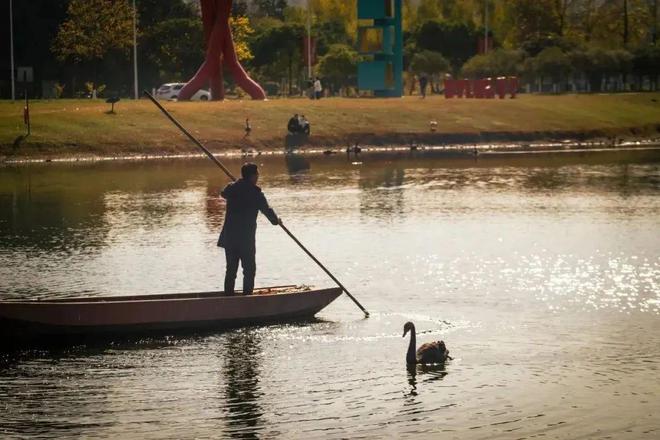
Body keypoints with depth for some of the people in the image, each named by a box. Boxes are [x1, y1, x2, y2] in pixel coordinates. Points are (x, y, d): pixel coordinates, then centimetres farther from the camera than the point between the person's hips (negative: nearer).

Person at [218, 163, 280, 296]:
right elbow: (267, 210, -1)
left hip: (229, 238, 5)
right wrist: (276, 221, 19)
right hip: (246, 240, -5)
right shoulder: (256, 194, -11)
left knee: (231, 270, 13)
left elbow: (223, 194, 27)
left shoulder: (231, 188, 3)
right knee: (249, 270, 4)